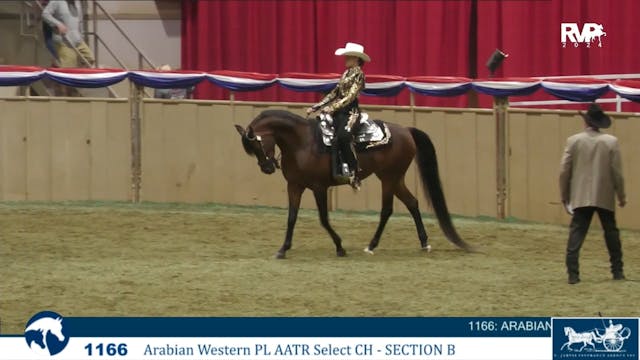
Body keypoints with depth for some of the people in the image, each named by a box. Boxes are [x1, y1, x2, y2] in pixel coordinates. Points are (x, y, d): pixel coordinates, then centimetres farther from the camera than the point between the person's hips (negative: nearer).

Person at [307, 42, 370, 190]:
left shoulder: (358, 74, -5)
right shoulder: (346, 73, 19)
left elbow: (350, 96, -15)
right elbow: (334, 93, 20)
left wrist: (333, 108, -23)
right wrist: (316, 107, 15)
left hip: (350, 112, -10)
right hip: (338, 111, 10)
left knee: (342, 135, -32)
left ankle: (353, 174, -29)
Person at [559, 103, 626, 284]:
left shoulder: (573, 141, -4)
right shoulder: (611, 142, -5)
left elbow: (564, 171, -2)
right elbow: (617, 172, -2)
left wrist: (564, 195, 9)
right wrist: (621, 196, 9)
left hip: (581, 197, 0)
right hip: (605, 197, 0)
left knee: (576, 234, -1)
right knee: (611, 234, 15)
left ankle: (573, 273, -12)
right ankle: (617, 271, 21)